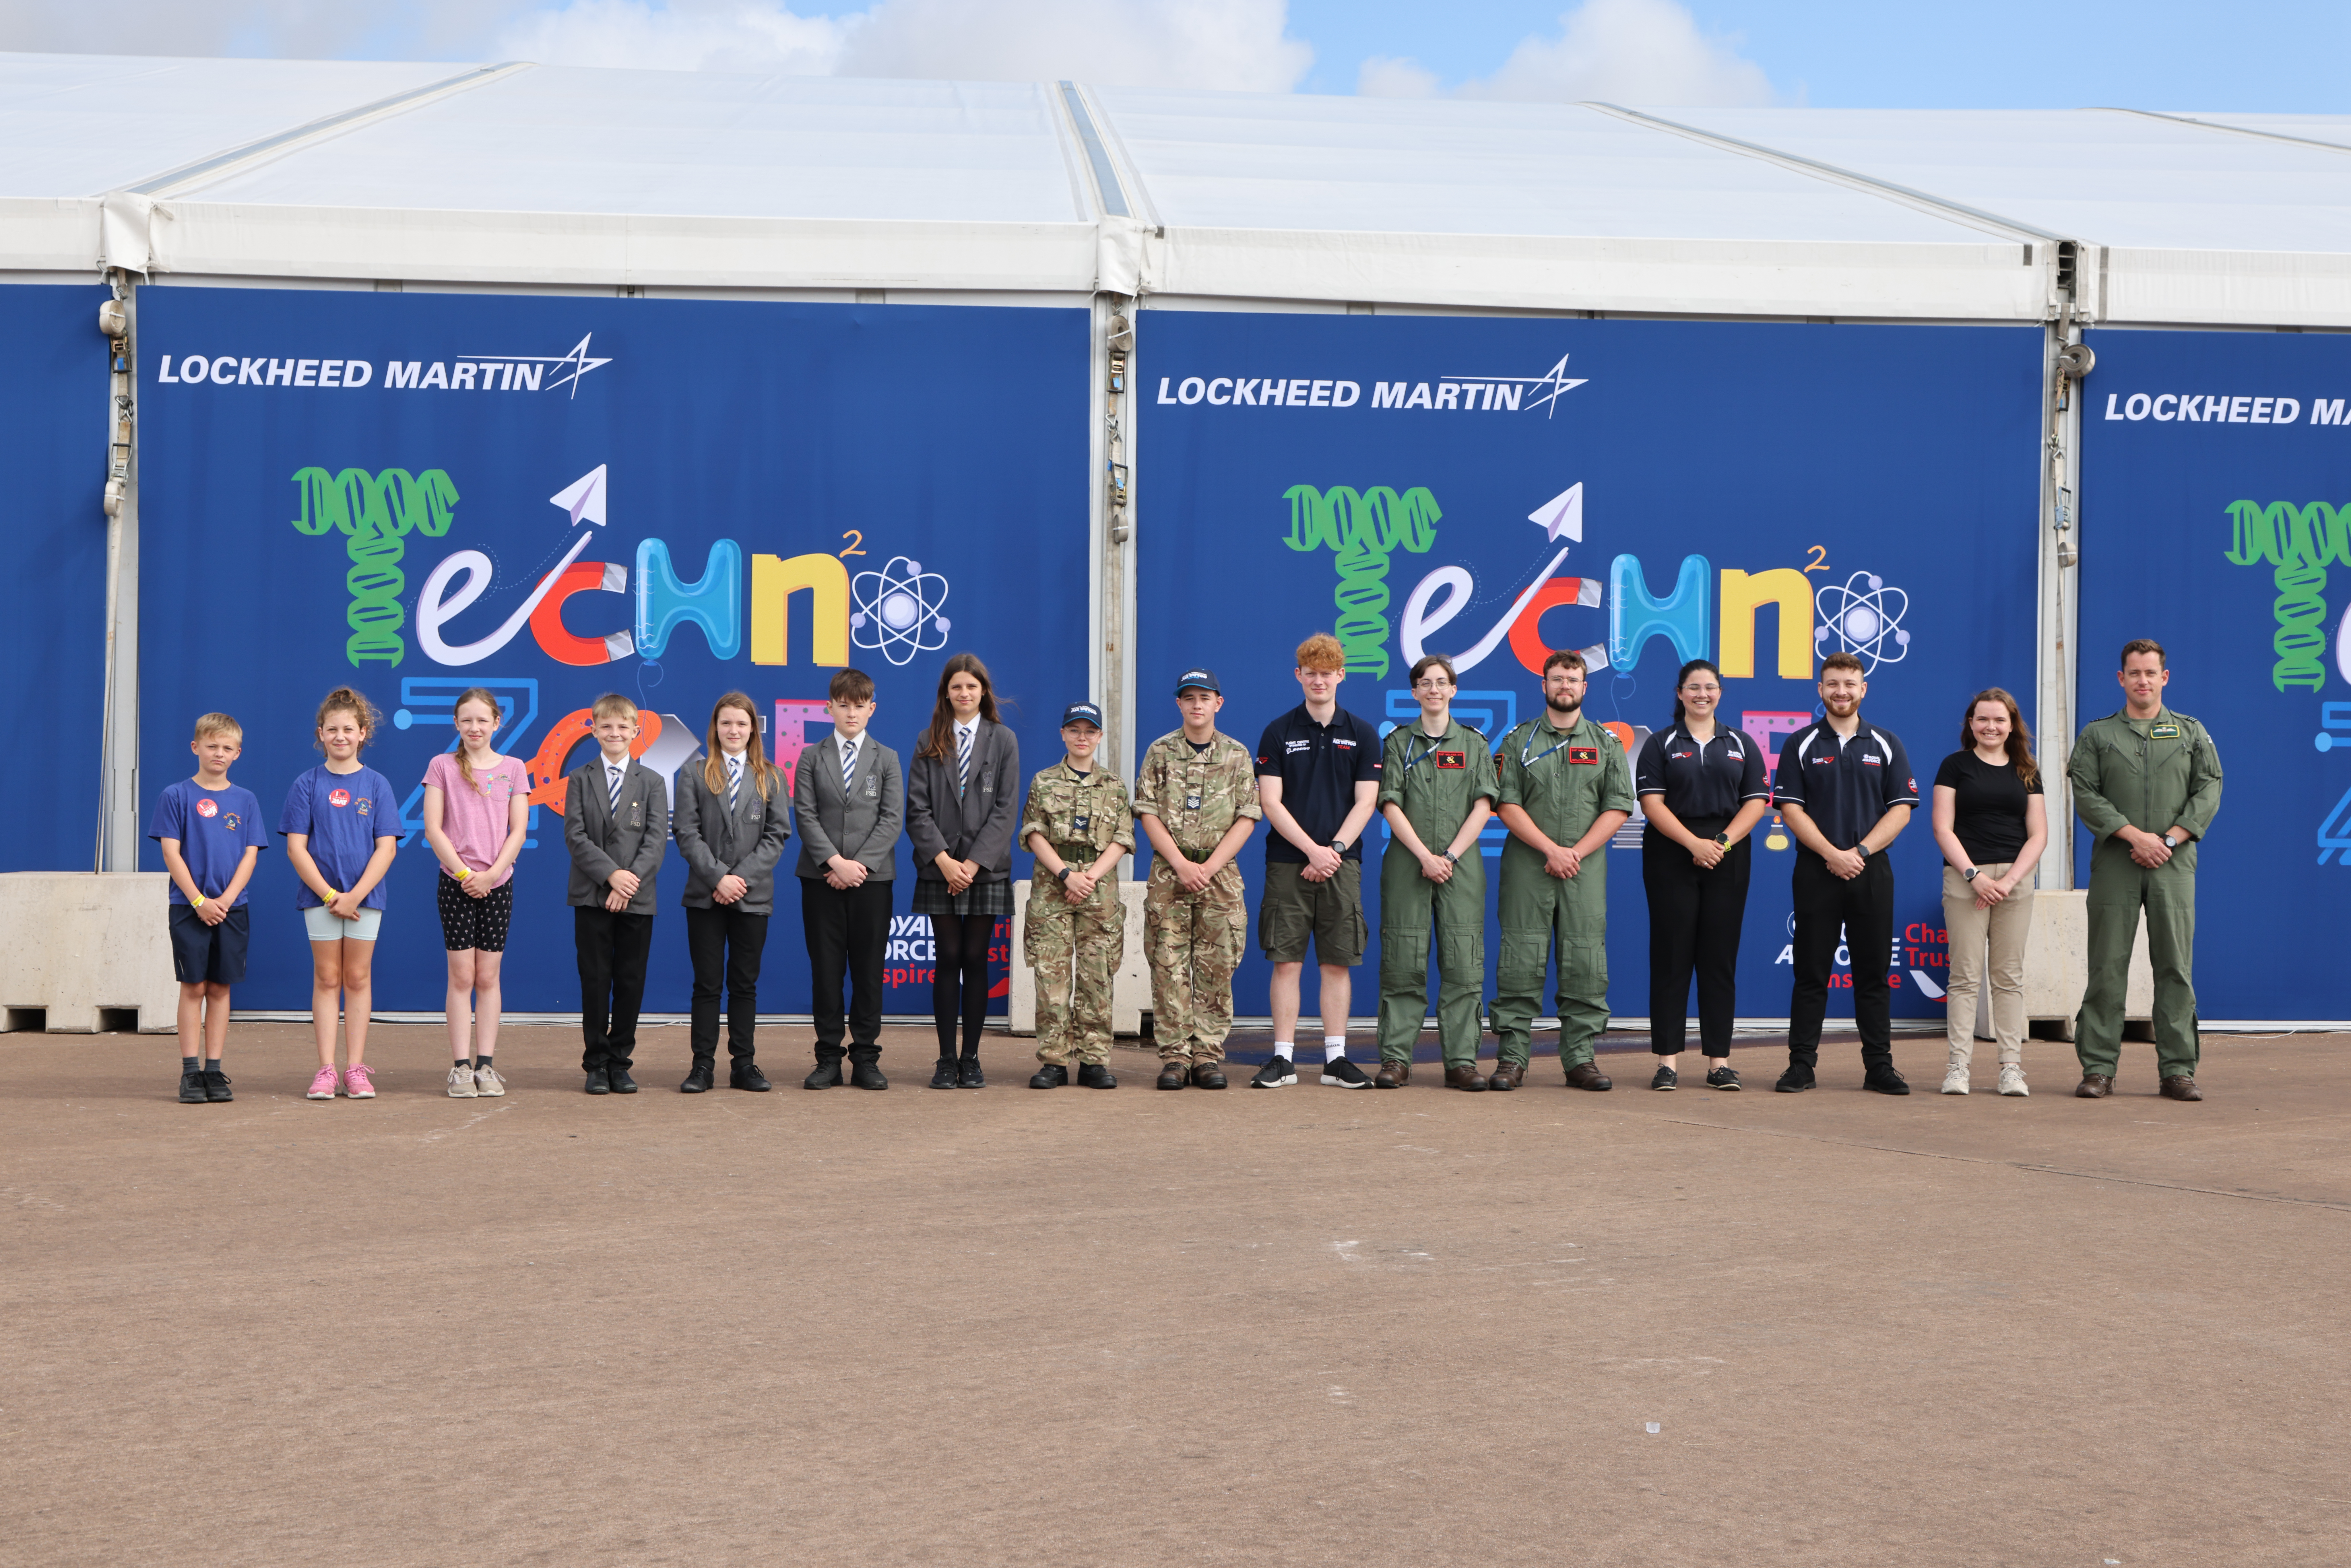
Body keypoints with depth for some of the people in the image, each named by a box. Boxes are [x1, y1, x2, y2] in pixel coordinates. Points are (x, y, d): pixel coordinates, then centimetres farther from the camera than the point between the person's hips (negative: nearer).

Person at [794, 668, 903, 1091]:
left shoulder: (887, 759, 9)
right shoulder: (812, 758, 8)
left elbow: (892, 819, 0)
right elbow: (806, 815, 0)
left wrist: (860, 864, -11)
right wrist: (835, 862, -13)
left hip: (872, 877, 0)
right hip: (821, 879, 0)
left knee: (869, 969, 1)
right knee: (826, 968, 1)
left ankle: (866, 1058, 7)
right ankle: (829, 1059, 6)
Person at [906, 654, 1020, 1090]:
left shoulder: (1003, 741, 5)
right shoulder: (929, 743, 7)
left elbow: (1006, 809, -1)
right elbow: (917, 809, 1)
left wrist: (974, 863, -10)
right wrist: (943, 860, -11)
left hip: (986, 870, 0)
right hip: (940, 871, 0)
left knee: (976, 961, 2)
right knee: (947, 961, 0)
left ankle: (971, 1060, 7)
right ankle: (946, 1060, 4)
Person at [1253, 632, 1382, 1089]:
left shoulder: (1362, 735, 7)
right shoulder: (1278, 733, 4)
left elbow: (1366, 802, 3)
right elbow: (1271, 802, -2)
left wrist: (1335, 850, -10)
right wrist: (1313, 850, -11)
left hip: (1342, 863, 1)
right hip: (1288, 863, -1)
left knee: (1338, 963, 2)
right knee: (1286, 962, -1)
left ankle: (1336, 1059, 8)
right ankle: (1283, 1058, 4)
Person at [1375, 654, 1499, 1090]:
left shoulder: (1474, 743, 12)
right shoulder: (1399, 742, 9)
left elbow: (1482, 806, 3)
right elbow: (1391, 806, 0)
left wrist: (1450, 856, -8)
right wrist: (1425, 856, -10)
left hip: (1461, 863, 1)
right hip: (1407, 862, 0)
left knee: (1463, 964, -4)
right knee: (1403, 963, -2)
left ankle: (1462, 1061, -1)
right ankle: (1396, 1058, 2)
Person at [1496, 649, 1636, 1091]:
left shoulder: (1606, 743, 11)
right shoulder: (1519, 741, 8)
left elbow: (1618, 808, 4)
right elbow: (1507, 805, -1)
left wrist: (1576, 852, -8)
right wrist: (1551, 849, -10)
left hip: (1586, 868, 1)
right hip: (1527, 866, -1)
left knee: (1585, 964, 0)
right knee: (1521, 962, -4)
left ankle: (1580, 1058, 6)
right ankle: (1511, 1057, 0)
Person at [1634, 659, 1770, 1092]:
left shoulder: (1741, 744, 12)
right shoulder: (1661, 744, 5)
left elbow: (1757, 801, 5)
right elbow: (1652, 802, -4)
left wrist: (1723, 841, -10)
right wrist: (1694, 843, -15)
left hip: (1728, 859, 2)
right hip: (1671, 857, -2)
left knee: (1720, 958, 2)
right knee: (1671, 957, -3)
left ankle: (1719, 1061, 5)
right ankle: (1668, 1059, 1)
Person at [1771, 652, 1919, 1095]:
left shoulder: (1886, 746, 8)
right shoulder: (1801, 745, 5)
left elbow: (1901, 810, 3)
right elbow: (1791, 809, -2)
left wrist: (1860, 851, -10)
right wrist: (1832, 854, -12)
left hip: (1871, 871, 1)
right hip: (1816, 871, -1)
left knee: (1873, 972, 3)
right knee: (1811, 972, 0)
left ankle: (1879, 1066, 8)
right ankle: (1802, 1064, 4)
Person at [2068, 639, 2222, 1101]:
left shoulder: (2191, 733, 12)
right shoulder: (2097, 735, 8)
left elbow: (2209, 790, 5)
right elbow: (2086, 794, -1)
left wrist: (2170, 839, -8)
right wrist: (2135, 836, -12)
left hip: (2174, 863, 1)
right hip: (2115, 863, -1)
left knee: (2176, 966, 0)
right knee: (2107, 967, -2)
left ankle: (2178, 1068, 4)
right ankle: (2099, 1068, 2)